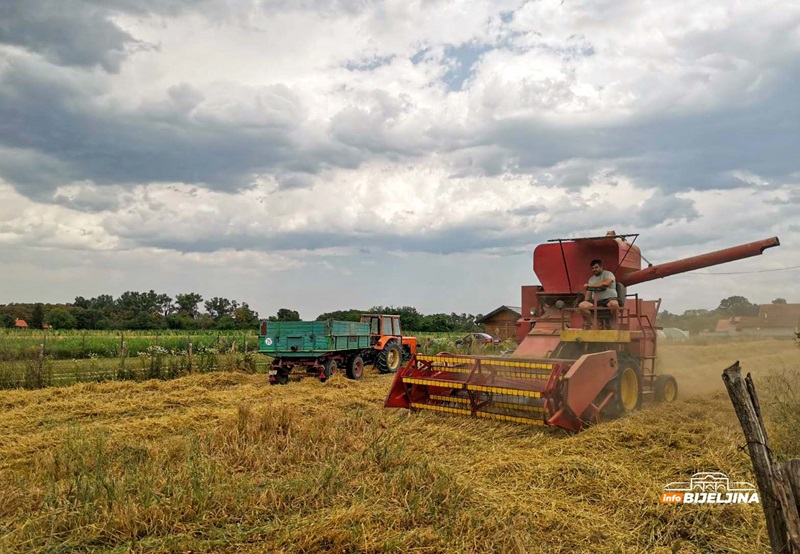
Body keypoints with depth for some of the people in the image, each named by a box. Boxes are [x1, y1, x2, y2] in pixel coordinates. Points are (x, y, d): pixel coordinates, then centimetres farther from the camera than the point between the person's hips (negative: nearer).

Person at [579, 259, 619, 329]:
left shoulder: (608, 274, 4)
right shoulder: (591, 279, 21)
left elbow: (606, 283, -18)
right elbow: (588, 293, 17)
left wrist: (590, 285, -12)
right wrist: (586, 302, 0)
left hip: (609, 298, -5)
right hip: (596, 301, 5)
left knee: (614, 304, -40)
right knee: (582, 305, -22)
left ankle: (614, 327, -23)